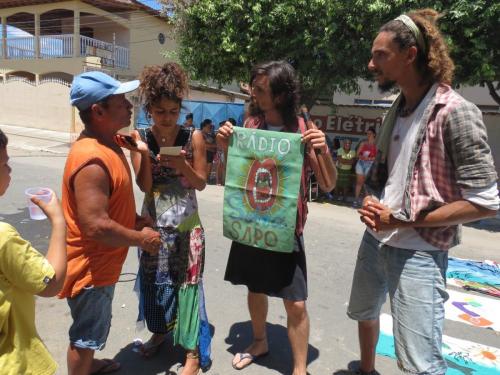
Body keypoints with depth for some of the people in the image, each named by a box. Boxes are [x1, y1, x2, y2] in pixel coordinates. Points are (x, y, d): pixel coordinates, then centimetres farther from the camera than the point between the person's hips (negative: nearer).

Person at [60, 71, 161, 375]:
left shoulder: (108, 142, 2)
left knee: (96, 325, 30)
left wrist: (133, 219, 3)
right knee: (87, 333, 12)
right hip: (90, 265, -10)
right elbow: (96, 226, -33)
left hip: (102, 261, 10)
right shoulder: (92, 159, -31)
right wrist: (141, 238, -20)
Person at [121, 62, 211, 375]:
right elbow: (145, 186, -9)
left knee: (187, 282, 3)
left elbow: (201, 183, -6)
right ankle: (159, 331, 42)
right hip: (153, 223, 3)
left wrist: (182, 165, -25)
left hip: (186, 224, -2)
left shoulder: (193, 137, -8)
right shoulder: (140, 138, -4)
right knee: (154, 279, 17)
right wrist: (144, 154, -25)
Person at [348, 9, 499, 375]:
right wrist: (370, 202, -4)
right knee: (364, 313, 27)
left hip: (418, 251, -8)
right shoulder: (397, 109, 7)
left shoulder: (455, 112, -16)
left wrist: (405, 221, -18)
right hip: (375, 239, 8)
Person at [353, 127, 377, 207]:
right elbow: (358, 154, 9)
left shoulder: (376, 145, 0)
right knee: (359, 182, 5)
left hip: (370, 165, -3)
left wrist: (369, 158, -18)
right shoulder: (363, 143, 12)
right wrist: (362, 157, -10)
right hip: (361, 163, 3)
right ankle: (356, 200, 8)